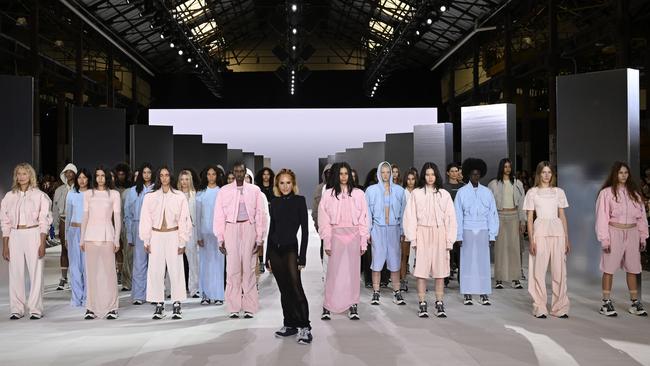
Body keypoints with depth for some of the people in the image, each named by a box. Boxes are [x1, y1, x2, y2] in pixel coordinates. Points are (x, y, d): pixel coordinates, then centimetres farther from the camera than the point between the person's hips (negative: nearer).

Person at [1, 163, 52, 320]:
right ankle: (16, 309, 9)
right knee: (15, 273, 1)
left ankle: (35, 309, 3)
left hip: (33, 234, -3)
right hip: (15, 236, 3)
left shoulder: (39, 195, 2)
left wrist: (42, 244, -7)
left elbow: (44, 221, 0)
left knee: (36, 272, -3)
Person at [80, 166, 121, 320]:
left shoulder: (114, 194, 5)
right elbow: (85, 217, 12)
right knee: (91, 272, 3)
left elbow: (117, 217, 4)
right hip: (91, 236, 2)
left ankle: (111, 307, 4)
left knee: (109, 271, -2)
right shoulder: (88, 194, 11)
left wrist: (117, 239, -2)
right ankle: (91, 308, 9)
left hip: (107, 236, -2)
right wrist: (82, 239, 9)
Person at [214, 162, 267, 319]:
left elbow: (260, 215, 5)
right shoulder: (224, 191, 7)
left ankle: (249, 308, 9)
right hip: (231, 229, 0)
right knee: (232, 269, 0)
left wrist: (259, 238, 0)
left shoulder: (255, 190, 7)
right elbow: (219, 216, 6)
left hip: (249, 229, 0)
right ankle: (234, 308, 9)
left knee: (249, 268, 2)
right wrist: (220, 239, 0)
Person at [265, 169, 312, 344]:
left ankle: (305, 327, -8)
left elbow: (305, 229, -6)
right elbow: (271, 229, 13)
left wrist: (302, 256, -11)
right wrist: (268, 257, 11)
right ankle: (290, 325, 17)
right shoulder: (274, 202, 9)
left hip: (290, 249, -4)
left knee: (296, 287, -13)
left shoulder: (299, 200, -4)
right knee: (284, 290, 9)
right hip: (275, 249, 4)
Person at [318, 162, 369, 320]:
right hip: (336, 235, -1)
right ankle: (328, 306, 7)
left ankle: (352, 305, 13)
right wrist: (327, 242, -3)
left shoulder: (358, 194, 5)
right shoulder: (328, 194, 3)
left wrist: (363, 242, 1)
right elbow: (324, 220, 2)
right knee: (333, 271, 0)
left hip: (354, 236, 1)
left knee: (353, 270, 5)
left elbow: (363, 219, 5)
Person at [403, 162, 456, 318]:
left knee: (440, 269, 4)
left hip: (439, 234, 1)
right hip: (422, 234, -1)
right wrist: (413, 239, -4)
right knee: (422, 269, 0)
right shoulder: (416, 193, 3)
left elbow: (450, 218, 5)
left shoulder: (444, 194, 6)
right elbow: (410, 217, 1)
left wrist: (449, 240, -1)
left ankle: (439, 304, 13)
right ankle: (422, 304, 8)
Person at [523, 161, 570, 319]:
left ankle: (559, 308, 13)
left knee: (559, 271, 3)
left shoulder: (559, 192, 11)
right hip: (540, 232, -2)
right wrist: (531, 240, -6)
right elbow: (529, 218, 3)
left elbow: (562, 216, 13)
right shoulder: (532, 192, 5)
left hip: (557, 232, 2)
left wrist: (567, 239, 9)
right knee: (539, 271, -1)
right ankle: (540, 308, 8)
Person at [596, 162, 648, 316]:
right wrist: (604, 239, -11)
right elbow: (602, 217, -7)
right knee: (609, 268, 0)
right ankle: (606, 303, 7)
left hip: (632, 234, 5)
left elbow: (641, 216, 12)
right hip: (614, 233, -4)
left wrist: (643, 237, 8)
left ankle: (635, 303, 18)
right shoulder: (606, 193, -5)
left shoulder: (634, 193, 10)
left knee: (632, 269, 9)